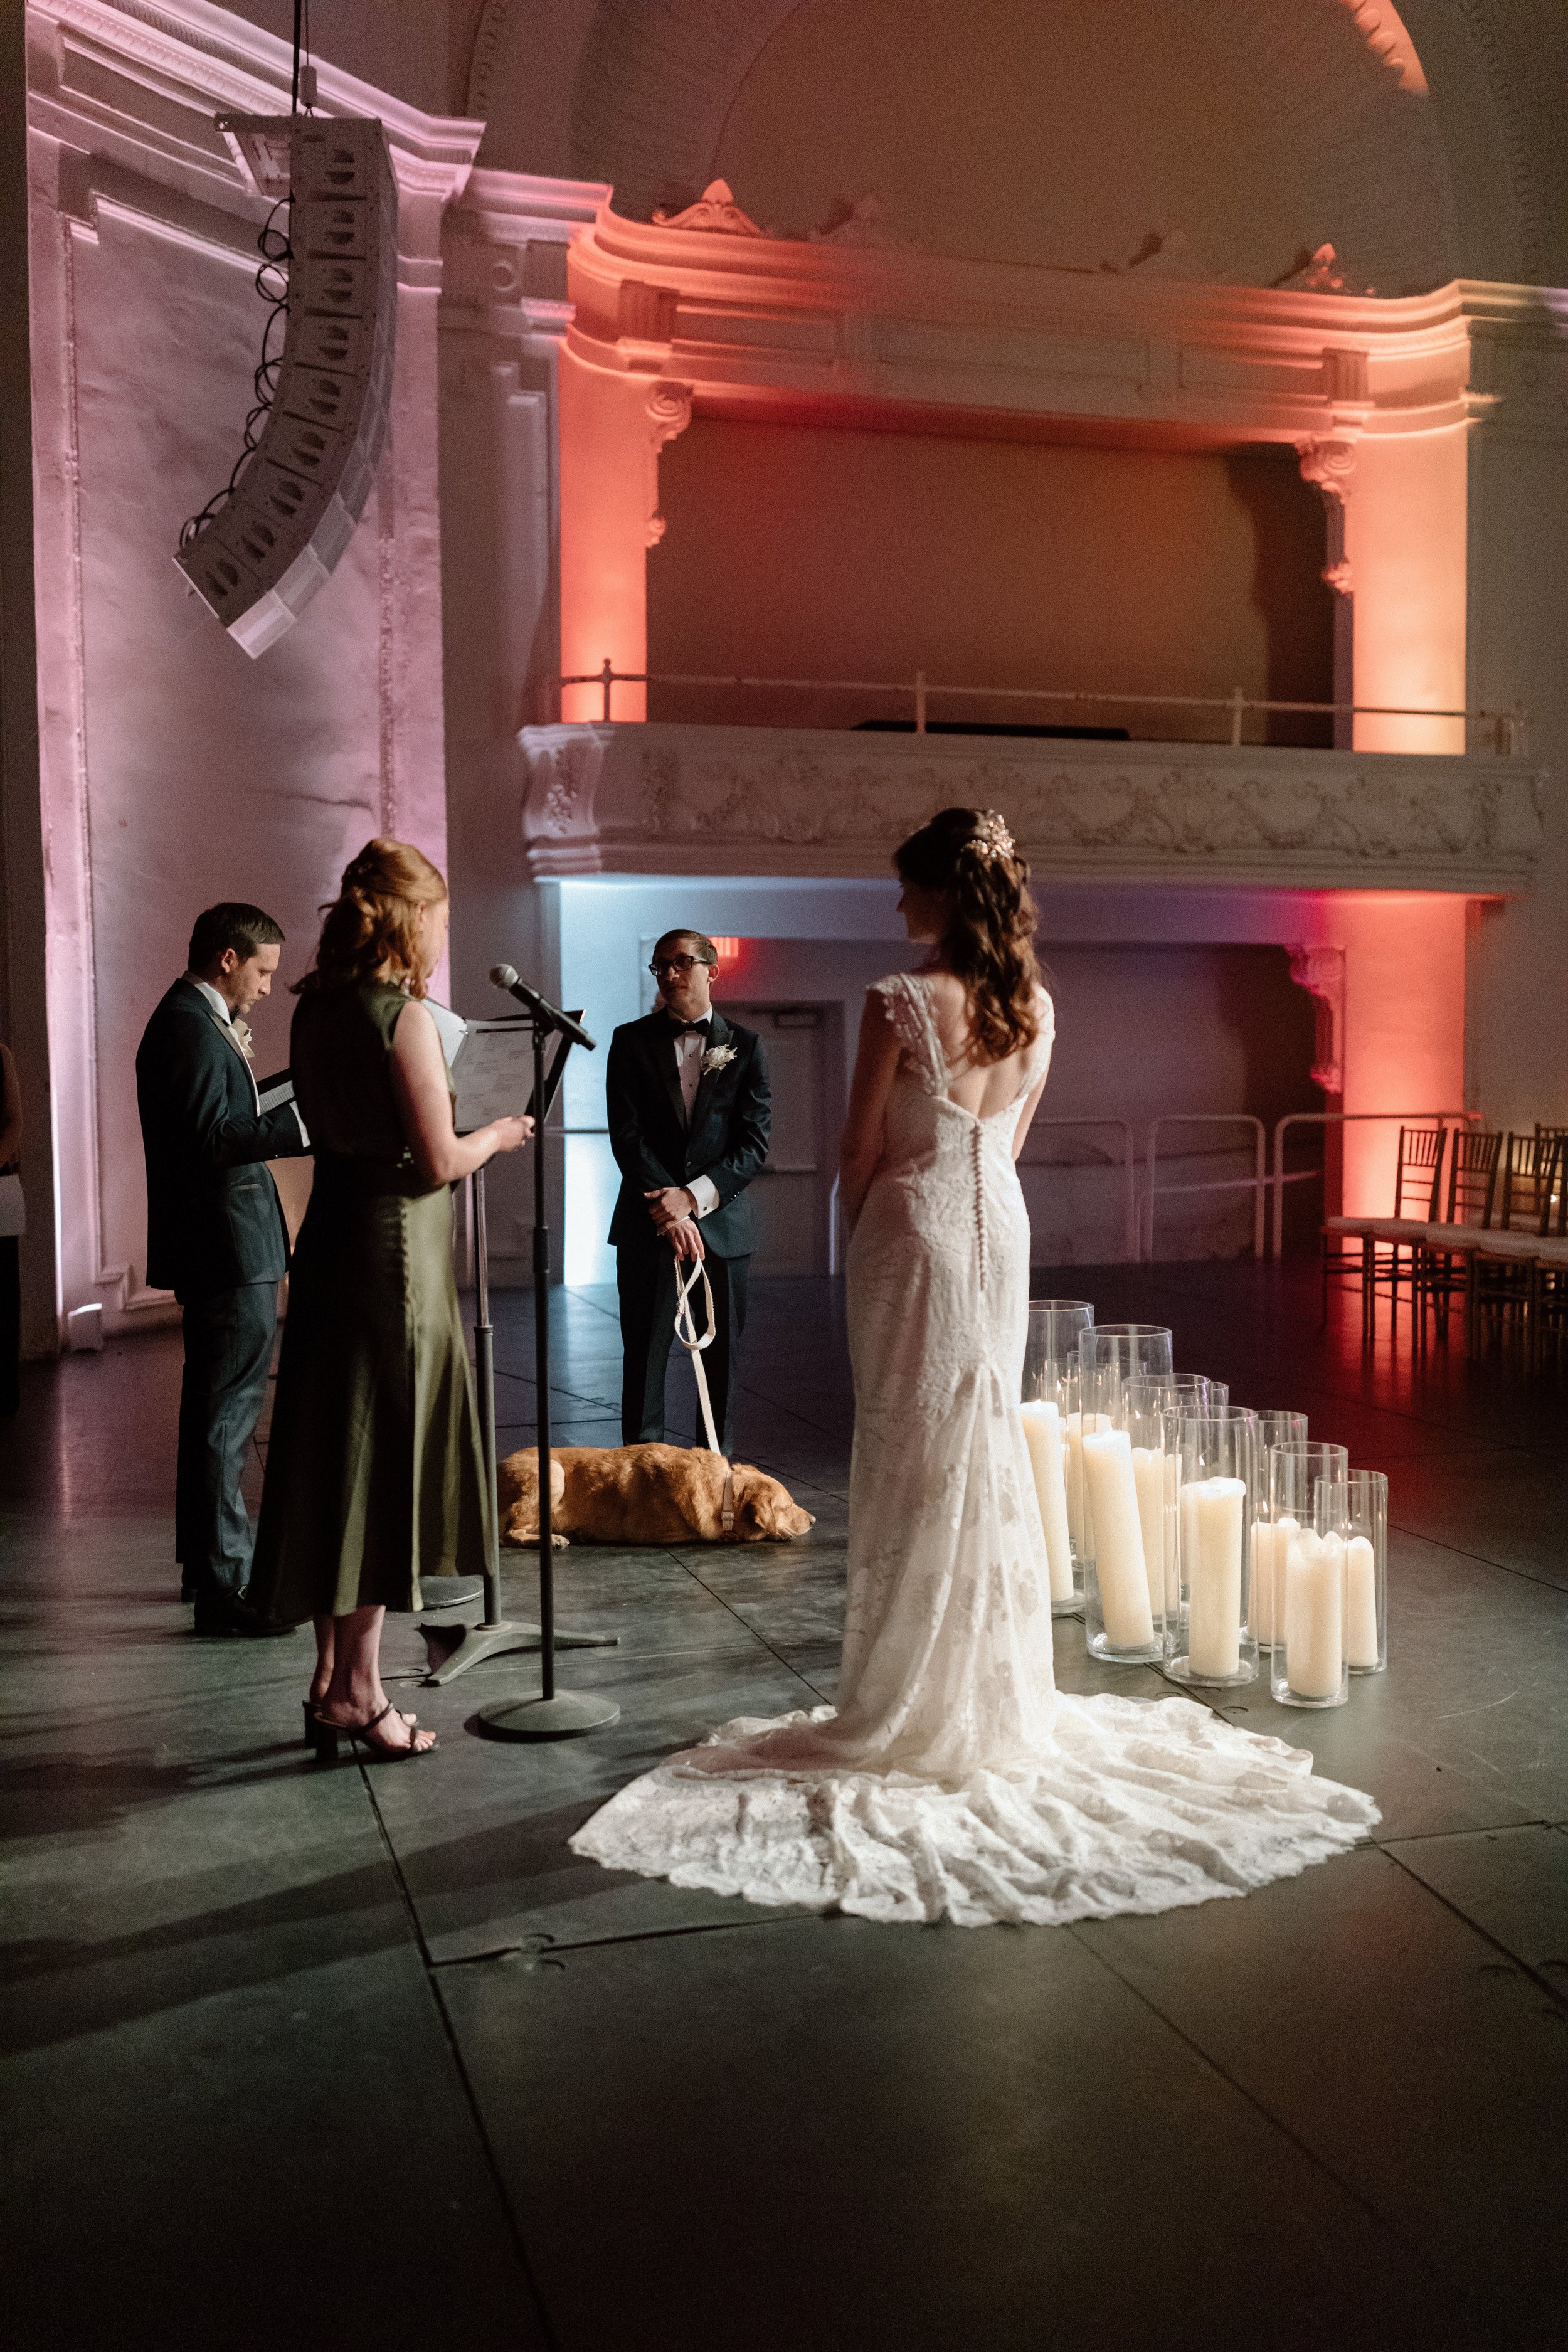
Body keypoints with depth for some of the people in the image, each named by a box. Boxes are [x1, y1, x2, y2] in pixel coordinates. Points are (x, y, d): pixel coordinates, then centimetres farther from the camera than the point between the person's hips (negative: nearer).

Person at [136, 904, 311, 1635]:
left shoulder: (197, 1021, 16)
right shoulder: (191, 1027, -16)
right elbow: (215, 1138, -25)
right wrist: (307, 1121, -26)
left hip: (220, 1252, 11)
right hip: (227, 1250, -11)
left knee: (214, 1408, 19)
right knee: (227, 1415, -8)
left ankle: (205, 1561, 32)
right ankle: (222, 1586, -3)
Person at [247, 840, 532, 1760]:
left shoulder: (318, 1006, 9)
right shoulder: (402, 1014, -15)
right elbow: (438, 1161, -16)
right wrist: (498, 1135, 3)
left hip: (333, 1244, 8)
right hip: (394, 1252, -8)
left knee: (338, 1456, 13)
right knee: (383, 1461, 0)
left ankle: (332, 1677, 22)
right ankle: (359, 1690, 8)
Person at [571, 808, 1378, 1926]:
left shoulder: (901, 1002, -16)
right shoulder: (1035, 1007, 3)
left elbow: (862, 1151, -9)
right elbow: (1009, 1140, 11)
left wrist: (861, 1236, 7)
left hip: (916, 1231, -6)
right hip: (1000, 1228, 6)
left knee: (912, 1462, 3)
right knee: (990, 1450, 14)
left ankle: (915, 1707, 13)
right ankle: (1000, 1700, 23)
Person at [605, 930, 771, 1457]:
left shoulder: (744, 1046, 7)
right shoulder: (632, 1041, 6)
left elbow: (755, 1142, -1)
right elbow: (627, 1136, -2)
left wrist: (694, 1196, -14)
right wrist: (670, 1210, -13)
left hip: (722, 1221, 0)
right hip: (648, 1225, 0)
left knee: (721, 1359, 4)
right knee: (643, 1358, 2)